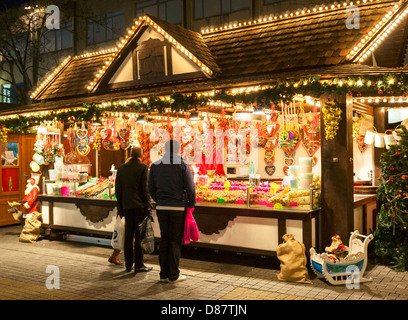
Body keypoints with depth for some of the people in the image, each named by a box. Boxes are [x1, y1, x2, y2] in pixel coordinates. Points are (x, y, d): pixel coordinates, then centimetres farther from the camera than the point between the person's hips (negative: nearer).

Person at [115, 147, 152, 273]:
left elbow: (118, 190, 8)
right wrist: (148, 205, -2)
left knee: (128, 235, 10)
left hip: (127, 206, 4)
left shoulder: (121, 168, 8)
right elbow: (145, 189, -9)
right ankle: (139, 264, 2)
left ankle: (128, 264, 17)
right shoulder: (143, 167, -6)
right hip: (140, 205, -4)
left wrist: (120, 207, 14)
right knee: (139, 235, 0)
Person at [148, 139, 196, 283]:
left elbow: (151, 189, 9)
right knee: (175, 240, 3)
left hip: (161, 208, 4)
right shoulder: (182, 165, -6)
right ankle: (174, 275, 8)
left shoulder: (155, 165, 5)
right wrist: (191, 204, 7)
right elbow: (190, 188, -7)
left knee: (164, 240, 11)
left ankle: (164, 274, 16)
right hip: (178, 207, -4)